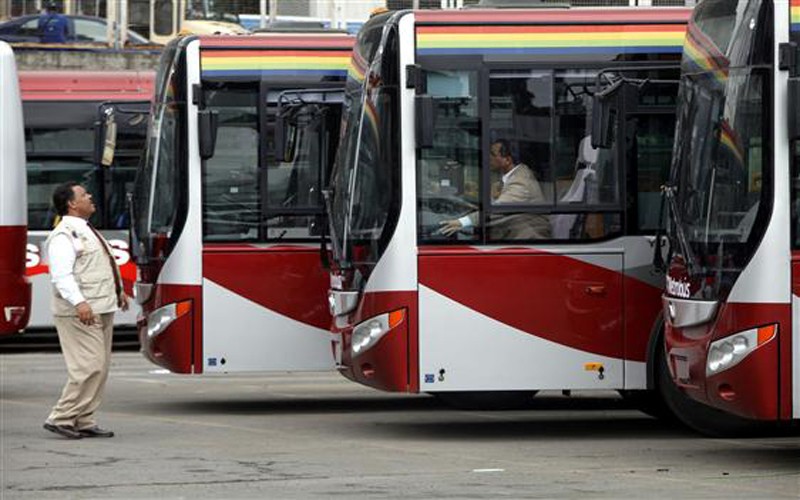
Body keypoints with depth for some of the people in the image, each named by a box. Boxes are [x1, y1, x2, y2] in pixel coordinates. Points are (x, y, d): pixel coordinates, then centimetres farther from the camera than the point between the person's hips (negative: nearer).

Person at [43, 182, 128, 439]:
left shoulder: (86, 231, 18)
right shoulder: (64, 235, -13)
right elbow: (61, 275, -24)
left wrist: (118, 290, 33)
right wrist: (79, 303, -35)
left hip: (102, 311, 10)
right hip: (81, 313, -10)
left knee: (100, 368, 9)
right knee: (89, 367, -14)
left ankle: (84, 422, 13)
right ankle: (61, 418, -8)